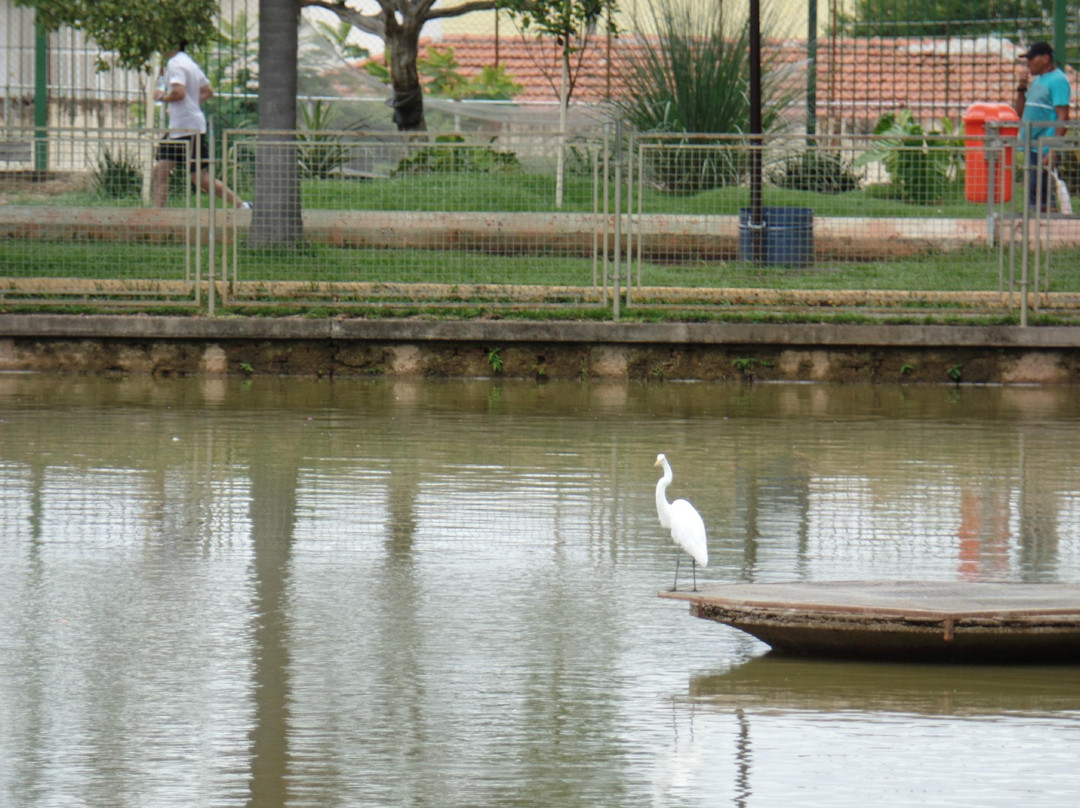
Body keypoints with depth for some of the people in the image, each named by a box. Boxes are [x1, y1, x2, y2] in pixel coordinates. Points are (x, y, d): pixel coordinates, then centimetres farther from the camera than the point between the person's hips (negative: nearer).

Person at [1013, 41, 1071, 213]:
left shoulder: (1058, 81, -10)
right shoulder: (1036, 81, 18)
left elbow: (1063, 118, -16)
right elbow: (1021, 113, 24)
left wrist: (1052, 152, -22)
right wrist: (1021, 90, 7)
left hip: (1044, 149, -9)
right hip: (1031, 147, 9)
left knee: (1038, 198, -12)